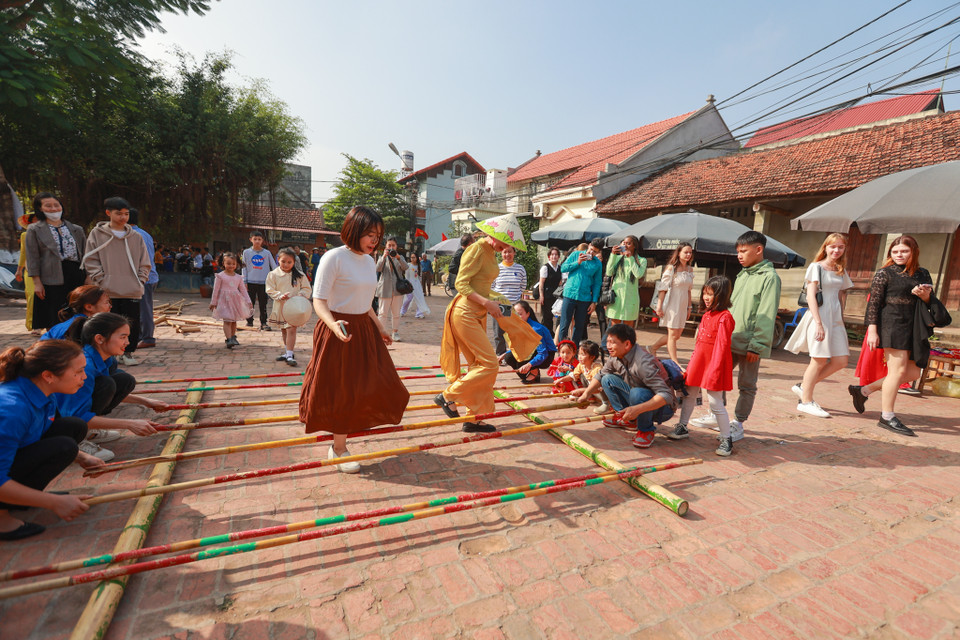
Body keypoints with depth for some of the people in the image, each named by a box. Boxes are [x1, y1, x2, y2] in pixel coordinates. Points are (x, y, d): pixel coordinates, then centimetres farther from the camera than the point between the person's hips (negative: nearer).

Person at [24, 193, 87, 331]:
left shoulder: (76, 230, 14)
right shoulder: (34, 230, 6)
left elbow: (85, 254, 14)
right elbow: (32, 257, 1)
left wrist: (88, 278, 6)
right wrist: (37, 282, -8)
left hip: (77, 277, 2)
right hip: (52, 279, -2)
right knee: (54, 322, -1)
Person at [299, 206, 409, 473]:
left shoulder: (370, 262, 8)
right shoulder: (333, 258, -14)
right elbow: (319, 301, -17)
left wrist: (379, 327, 24)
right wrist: (334, 324, -35)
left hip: (364, 330, 8)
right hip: (339, 331, -8)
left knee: (376, 384, 10)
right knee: (341, 390, 2)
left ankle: (339, 442, 30)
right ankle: (338, 449, 22)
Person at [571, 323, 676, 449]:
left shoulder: (644, 362, -32)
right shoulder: (615, 357, -7)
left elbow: (666, 395, -35)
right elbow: (601, 375, 10)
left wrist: (638, 409, -44)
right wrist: (587, 392, -6)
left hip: (662, 407, -7)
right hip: (637, 401, 7)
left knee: (637, 393, -37)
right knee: (608, 379, -4)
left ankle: (647, 430, -8)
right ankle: (628, 420, 9)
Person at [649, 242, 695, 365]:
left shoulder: (690, 269, 11)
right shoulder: (671, 268, -8)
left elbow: (689, 289, 16)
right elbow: (663, 288, -10)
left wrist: (689, 306, 15)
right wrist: (659, 306, -14)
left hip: (683, 305, 7)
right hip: (672, 304, -7)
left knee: (677, 335, 11)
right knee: (673, 334, -2)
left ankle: (653, 348, 27)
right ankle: (675, 364, 5)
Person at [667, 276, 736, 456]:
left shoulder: (724, 317, -16)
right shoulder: (707, 314, 10)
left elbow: (721, 346, -19)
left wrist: (714, 371, -20)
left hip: (713, 363, -8)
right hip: (698, 360, 8)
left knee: (715, 402, -2)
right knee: (689, 394, 16)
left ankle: (726, 439, 12)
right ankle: (682, 427, 29)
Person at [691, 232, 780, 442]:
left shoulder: (769, 277, -10)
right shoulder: (742, 275, 14)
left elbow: (766, 316, -15)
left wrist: (757, 346, -18)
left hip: (748, 344, -7)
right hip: (730, 340, 7)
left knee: (747, 386, 7)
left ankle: (738, 424, 18)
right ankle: (717, 417, 26)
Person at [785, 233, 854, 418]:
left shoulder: (840, 271, 17)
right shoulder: (816, 267, -3)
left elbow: (841, 296, 20)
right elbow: (811, 295, -11)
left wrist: (841, 318, 8)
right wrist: (818, 323, -18)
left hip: (835, 318, 7)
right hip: (819, 315, -7)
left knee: (841, 361, 1)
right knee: (820, 360, -5)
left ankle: (803, 386, 14)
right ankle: (806, 401, 5)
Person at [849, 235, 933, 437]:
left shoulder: (923, 274, 15)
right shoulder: (885, 273, -2)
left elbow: (932, 303, 17)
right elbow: (874, 302, -7)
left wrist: (925, 295, -8)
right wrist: (872, 330, -13)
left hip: (914, 328, 7)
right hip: (893, 324, -7)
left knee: (913, 372, 7)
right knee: (898, 369, -8)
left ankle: (864, 390, 17)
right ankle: (887, 417, 0)